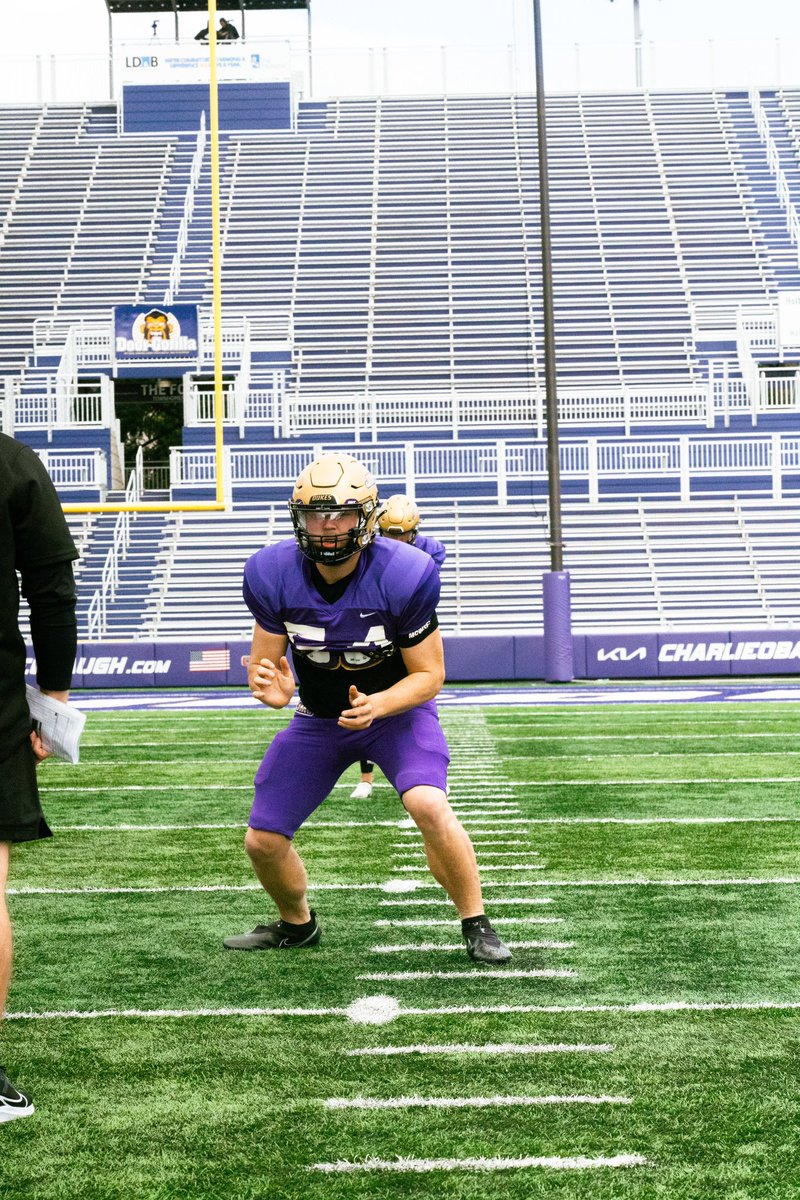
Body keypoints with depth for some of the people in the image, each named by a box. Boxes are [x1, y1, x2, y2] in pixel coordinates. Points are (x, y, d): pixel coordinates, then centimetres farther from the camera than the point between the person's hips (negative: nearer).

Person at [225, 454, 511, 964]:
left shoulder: (404, 574, -26)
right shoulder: (273, 574, -19)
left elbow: (429, 675, -17)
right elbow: (264, 664, -9)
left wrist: (376, 705, -36)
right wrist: (272, 688, -35)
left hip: (398, 709, -3)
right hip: (318, 720, 3)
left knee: (429, 804, -30)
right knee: (263, 842, 0)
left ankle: (476, 925, -10)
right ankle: (297, 925, 32)